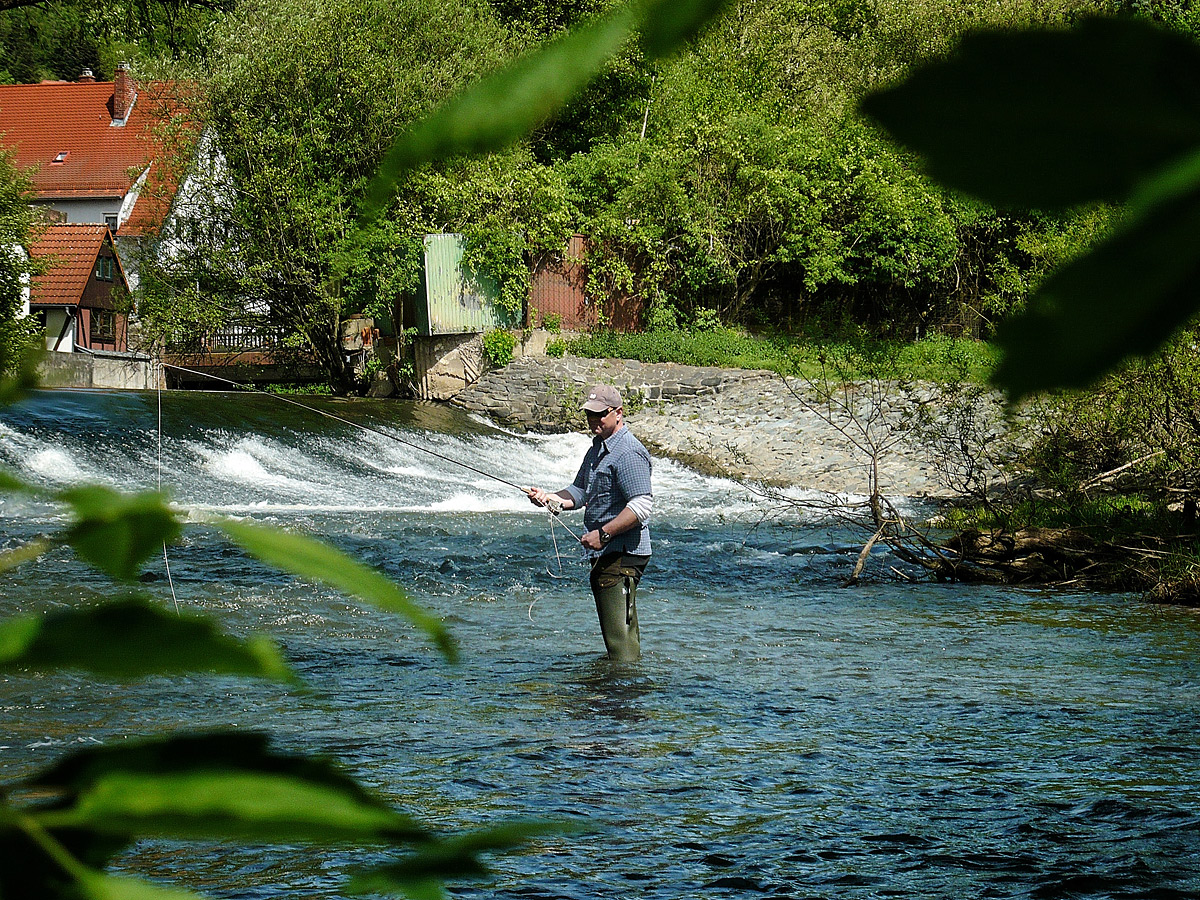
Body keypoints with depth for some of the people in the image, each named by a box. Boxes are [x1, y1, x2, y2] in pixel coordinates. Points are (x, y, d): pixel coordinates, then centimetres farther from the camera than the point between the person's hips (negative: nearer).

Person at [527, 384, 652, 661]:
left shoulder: (628, 454, -15)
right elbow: (580, 492, 24)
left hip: (622, 555, -11)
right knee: (619, 631, 17)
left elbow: (641, 506, -23)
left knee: (619, 634, -13)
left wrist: (603, 534, -25)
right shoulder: (597, 449, 18)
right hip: (604, 555, 11)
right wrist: (549, 498, 5)